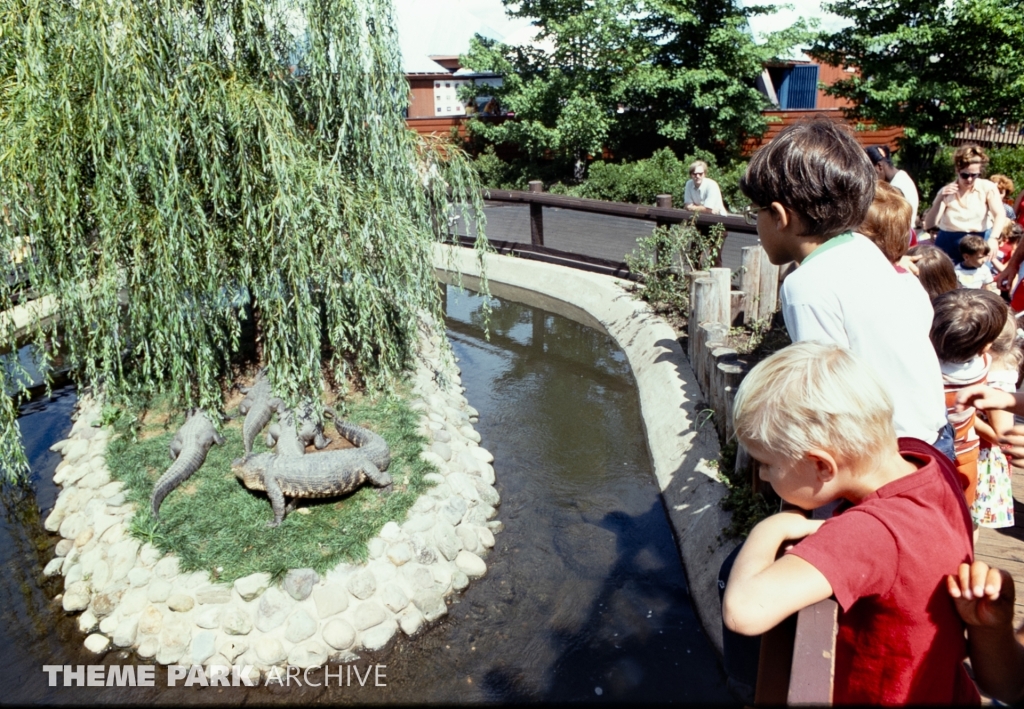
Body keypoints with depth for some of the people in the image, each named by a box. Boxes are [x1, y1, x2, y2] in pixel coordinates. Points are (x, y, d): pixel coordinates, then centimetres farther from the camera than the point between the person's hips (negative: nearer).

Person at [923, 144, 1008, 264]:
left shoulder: (987, 187, -3)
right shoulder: (946, 192, -1)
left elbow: (1000, 215, -17)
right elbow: (928, 225, -8)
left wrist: (993, 238, -35)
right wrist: (939, 199, -21)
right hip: (949, 244, 0)